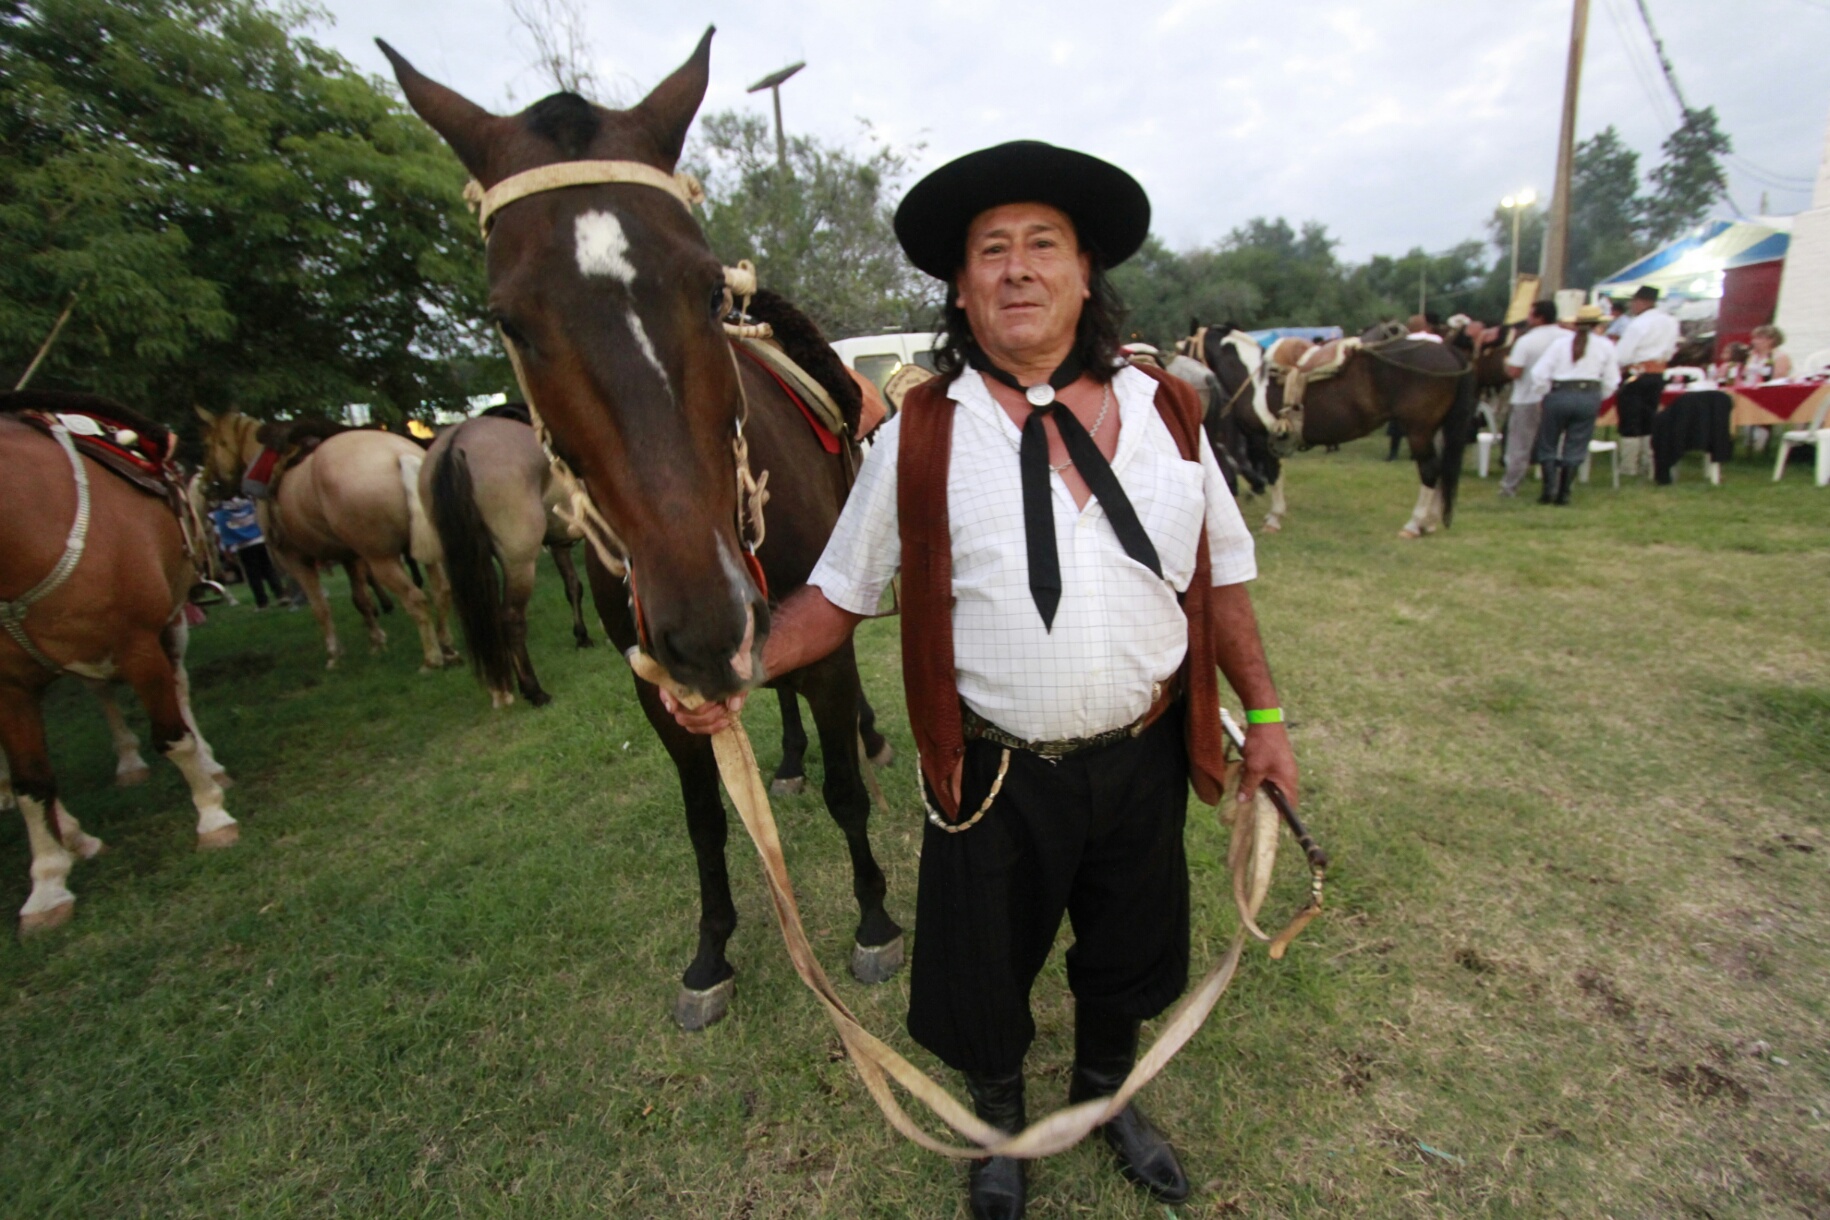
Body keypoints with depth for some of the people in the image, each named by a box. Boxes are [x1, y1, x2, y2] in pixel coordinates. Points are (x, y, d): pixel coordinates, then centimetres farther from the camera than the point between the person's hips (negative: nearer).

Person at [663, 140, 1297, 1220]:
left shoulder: (1166, 414, -2)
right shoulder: (920, 439, -9)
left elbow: (1223, 577, 5)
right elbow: (840, 592, -4)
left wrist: (1265, 713, 4)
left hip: (1144, 757, 3)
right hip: (995, 770, -2)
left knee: (1130, 950, 26)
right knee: (986, 965, 20)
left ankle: (1108, 1096, 61)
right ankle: (1001, 1120, 56)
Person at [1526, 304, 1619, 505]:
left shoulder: (1561, 341, 1)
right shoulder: (1605, 345, 5)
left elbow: (1539, 373, -6)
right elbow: (1611, 381, 5)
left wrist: (1543, 395, 6)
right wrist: (1598, 398, 20)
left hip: (1559, 395, -1)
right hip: (1590, 396, 1)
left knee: (1548, 445, 9)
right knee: (1574, 448, 7)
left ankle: (1549, 489, -4)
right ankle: (1563, 493, 6)